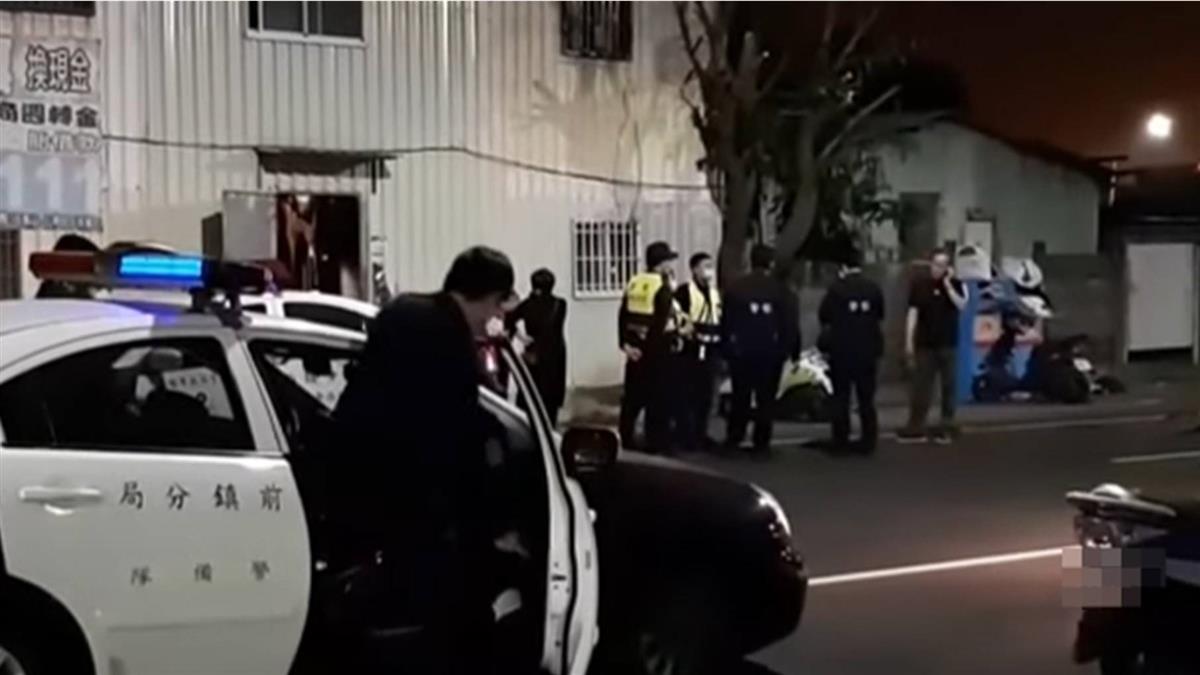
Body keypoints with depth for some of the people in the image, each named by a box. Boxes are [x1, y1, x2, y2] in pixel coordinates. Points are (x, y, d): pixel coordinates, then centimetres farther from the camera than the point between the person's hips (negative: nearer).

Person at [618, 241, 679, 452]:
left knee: (633, 395, 13)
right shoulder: (663, 286, -10)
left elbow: (623, 316, 3)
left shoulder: (633, 283, 8)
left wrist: (626, 343, 1)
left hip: (636, 347, 6)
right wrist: (650, 345, -11)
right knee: (658, 397, 1)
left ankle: (626, 438, 17)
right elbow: (661, 321, -17)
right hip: (655, 348, -6)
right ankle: (656, 442, 3)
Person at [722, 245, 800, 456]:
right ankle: (761, 444, 3)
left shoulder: (735, 289, -2)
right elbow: (791, 325, -4)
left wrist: (726, 349, 6)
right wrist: (794, 353, 3)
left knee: (740, 398, 12)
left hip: (740, 352, 1)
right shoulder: (781, 290, -5)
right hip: (771, 352, -1)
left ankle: (733, 440, 12)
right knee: (765, 399, 4)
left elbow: (726, 322, -1)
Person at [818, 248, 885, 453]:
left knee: (841, 397, 6)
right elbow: (880, 315, 12)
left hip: (841, 350, -2)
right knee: (866, 398, 9)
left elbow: (823, 316, -4)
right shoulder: (874, 288, -1)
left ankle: (840, 441, 5)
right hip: (868, 351, 2)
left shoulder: (836, 288, -10)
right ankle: (869, 442, 8)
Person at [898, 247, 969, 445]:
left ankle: (946, 427, 12)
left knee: (949, 386, 5)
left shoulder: (955, 284, 2)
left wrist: (947, 284, -17)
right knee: (920, 385, 0)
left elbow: (961, 305, -15)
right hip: (924, 344, 0)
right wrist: (909, 341, -3)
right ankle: (915, 427, 3)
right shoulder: (919, 284, 1)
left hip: (948, 344, 0)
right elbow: (913, 313, 1)